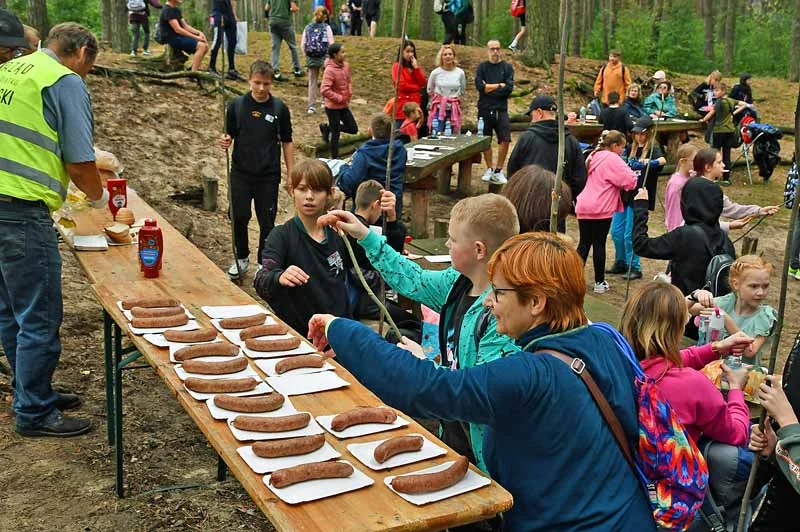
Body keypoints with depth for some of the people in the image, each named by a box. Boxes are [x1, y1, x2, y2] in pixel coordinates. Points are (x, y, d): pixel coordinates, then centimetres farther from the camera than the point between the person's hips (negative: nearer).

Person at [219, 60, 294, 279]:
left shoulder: (280, 108, -2)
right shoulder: (236, 105, -2)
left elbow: (287, 142, 4)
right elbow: (229, 136, 4)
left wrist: (291, 175, 2)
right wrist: (225, 142, -20)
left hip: (269, 175, -1)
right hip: (241, 173, 1)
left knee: (267, 222, 5)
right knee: (239, 217, 5)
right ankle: (242, 258, 28)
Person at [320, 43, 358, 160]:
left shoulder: (346, 65, 0)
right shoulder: (330, 70, -23)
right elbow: (324, 90, -28)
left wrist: (349, 93, 3)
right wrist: (340, 98, -20)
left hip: (344, 105, 7)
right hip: (333, 106, -7)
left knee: (353, 129, 11)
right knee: (336, 134, 3)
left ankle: (327, 128, 28)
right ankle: (335, 158, 18)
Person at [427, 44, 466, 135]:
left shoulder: (460, 73, -1)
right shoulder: (435, 73, -4)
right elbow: (430, 91, 12)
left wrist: (454, 99, 9)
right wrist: (439, 98, 11)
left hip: (454, 110, 2)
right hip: (439, 110, -2)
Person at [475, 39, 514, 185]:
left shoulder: (507, 67, 6)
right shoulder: (482, 67, 7)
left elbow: (508, 89, -6)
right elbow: (479, 86, -9)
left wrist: (489, 88, -6)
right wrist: (499, 85, -8)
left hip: (501, 110, -1)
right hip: (485, 109, 1)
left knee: (505, 140, -10)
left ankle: (498, 171, 1)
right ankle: (489, 170, 18)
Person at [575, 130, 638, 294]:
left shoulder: (595, 156, 17)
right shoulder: (612, 159, -8)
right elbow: (630, 181, -14)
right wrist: (634, 175, 8)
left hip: (584, 207, 7)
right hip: (601, 208, -7)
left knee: (584, 243, 10)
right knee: (599, 244, 1)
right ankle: (599, 282, 8)